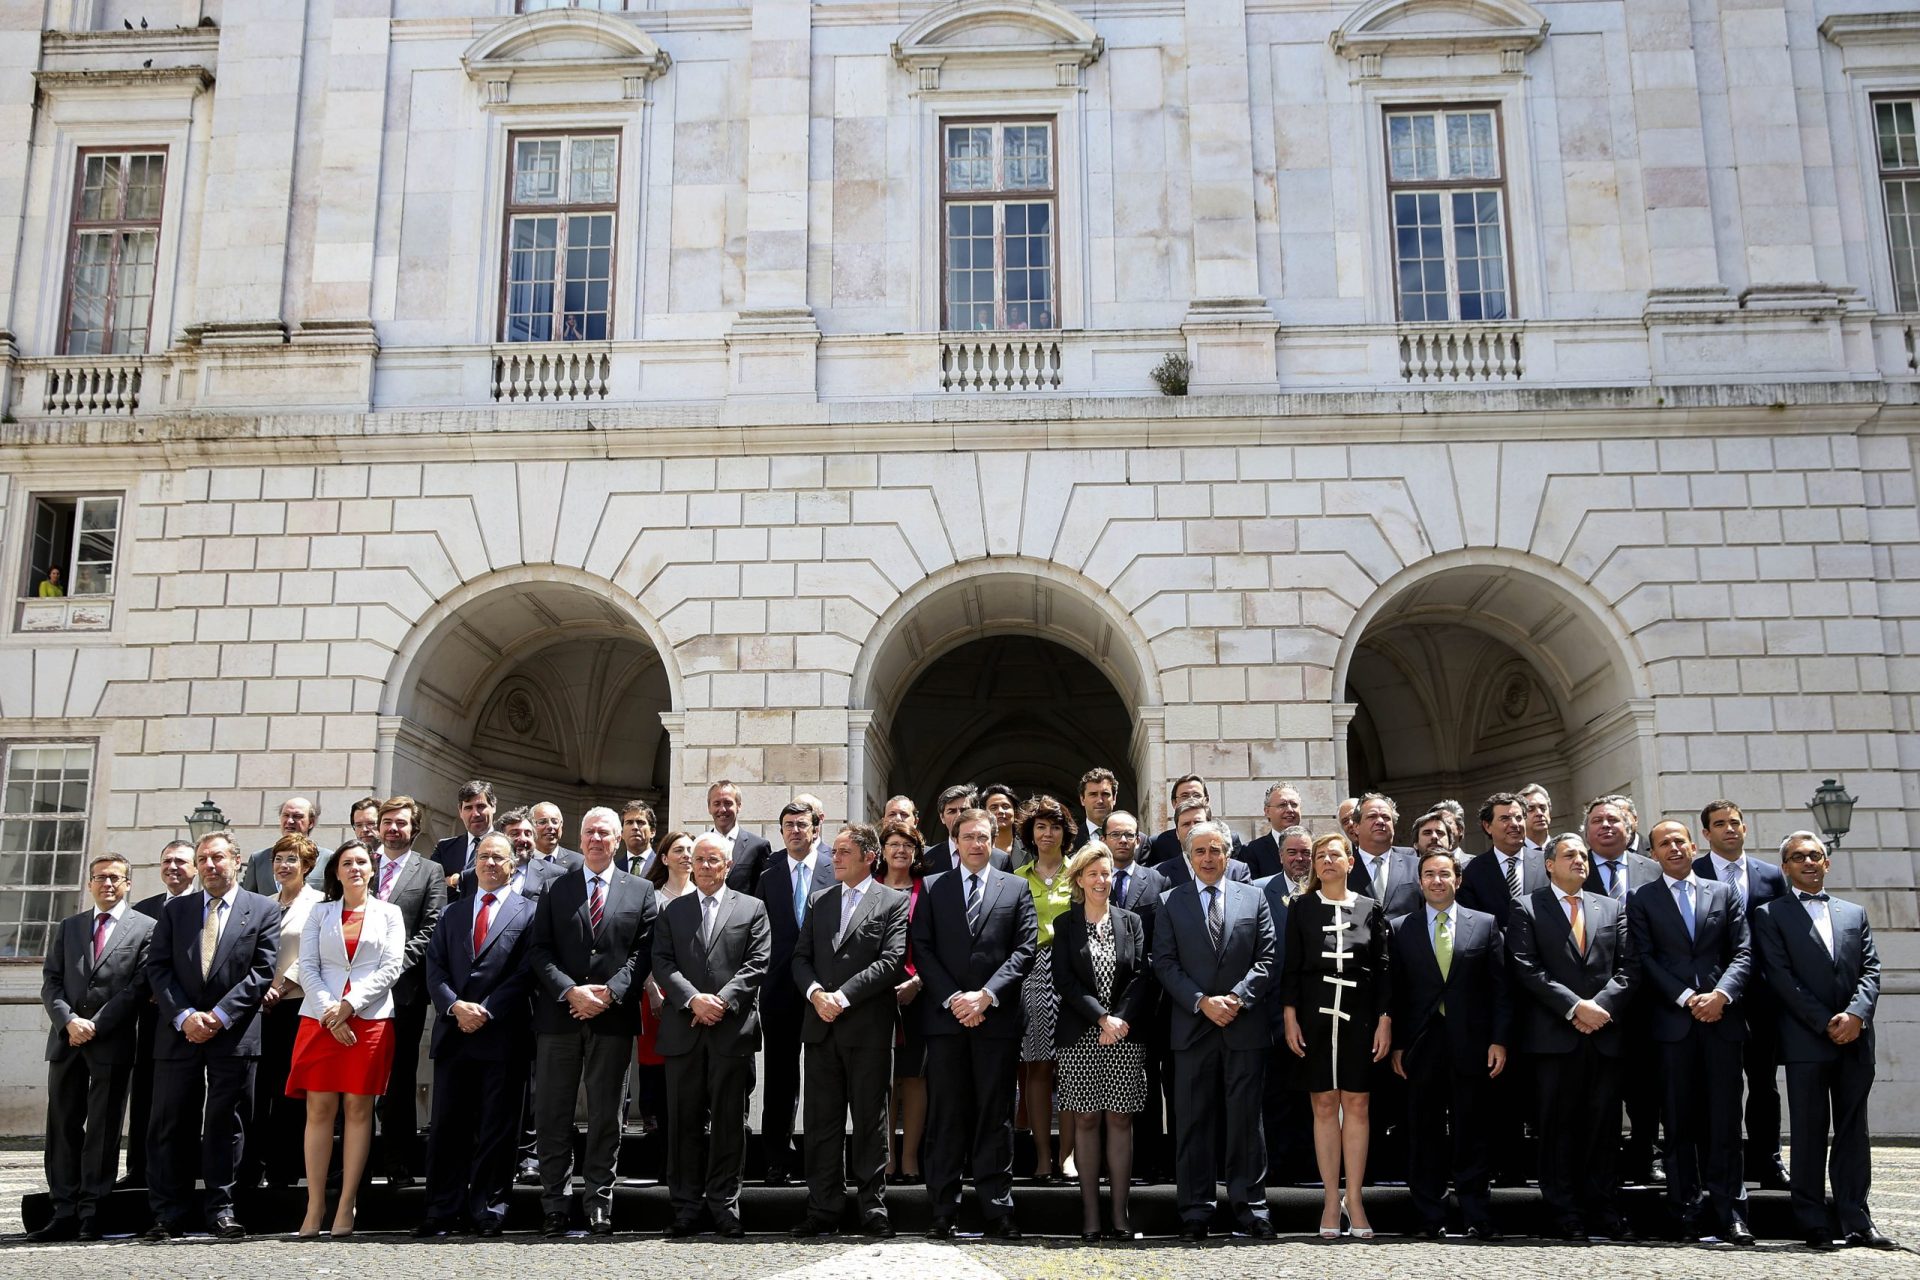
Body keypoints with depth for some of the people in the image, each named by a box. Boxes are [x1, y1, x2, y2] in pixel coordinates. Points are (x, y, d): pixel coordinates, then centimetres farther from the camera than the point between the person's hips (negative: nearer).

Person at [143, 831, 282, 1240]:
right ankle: (169, 1214, 10)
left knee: (225, 1124, 2)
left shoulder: (263, 910, 4)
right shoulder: (174, 910, 12)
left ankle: (221, 1209, 9)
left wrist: (218, 1016, -12)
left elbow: (263, 971, -3)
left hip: (234, 1033, -2)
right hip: (179, 1032, 2)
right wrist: (184, 1016, -10)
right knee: (171, 1125, 3)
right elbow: (157, 967, 4)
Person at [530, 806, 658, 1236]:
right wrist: (570, 991, -12)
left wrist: (610, 993, -12)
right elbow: (539, 950, 2)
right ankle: (554, 1205, 11)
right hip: (559, 1014, 1)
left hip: (613, 1016, -1)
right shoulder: (555, 889, 10)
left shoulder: (640, 891, 9)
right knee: (553, 1113, 3)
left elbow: (643, 951, 1)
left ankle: (600, 1204, 11)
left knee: (605, 1113, 5)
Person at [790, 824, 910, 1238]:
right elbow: (801, 957, 11)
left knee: (870, 1121, 2)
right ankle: (823, 1210, 13)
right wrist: (815, 993, -9)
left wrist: (844, 995, -15)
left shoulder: (893, 902, 1)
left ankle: (873, 1210, 10)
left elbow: (892, 960, -10)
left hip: (868, 1028, -4)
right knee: (822, 1121, 7)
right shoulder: (821, 902, 16)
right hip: (821, 1026, 4)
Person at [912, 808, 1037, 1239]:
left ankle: (997, 1210, 6)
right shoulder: (933, 887, 11)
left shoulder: (1016, 888, 10)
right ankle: (942, 1212, 7)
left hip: (997, 1017, 0)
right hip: (945, 1016, 0)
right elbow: (922, 949, 3)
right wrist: (953, 999, -9)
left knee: (996, 1117, 2)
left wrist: (985, 996, -9)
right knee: (944, 1118, 2)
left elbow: (1025, 949, 1)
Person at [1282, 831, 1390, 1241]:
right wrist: (1290, 1017, -3)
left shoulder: (1370, 909, 5)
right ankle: (1332, 1199, 9)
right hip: (1315, 1016, 0)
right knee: (1325, 1105, 2)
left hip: (1360, 1018, 0)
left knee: (1357, 1104, 1)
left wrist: (1385, 1020, -1)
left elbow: (1383, 969, 5)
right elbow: (1291, 967, 4)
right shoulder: (1301, 908, 5)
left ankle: (1354, 1198, 9)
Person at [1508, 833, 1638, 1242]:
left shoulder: (1612, 908, 17)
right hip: (1555, 1035, -3)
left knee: (1603, 1126, 4)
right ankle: (1565, 1215, 6)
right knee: (1559, 1126, 0)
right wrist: (1574, 1007, -12)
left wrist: (1600, 1005, -7)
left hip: (1606, 1034, 3)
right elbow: (1526, 968, -5)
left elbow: (1629, 966, 8)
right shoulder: (1527, 909, 5)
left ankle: (1604, 1213, 10)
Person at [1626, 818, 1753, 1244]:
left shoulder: (1724, 894, 15)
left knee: (1724, 1119, 0)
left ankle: (1729, 1213, 3)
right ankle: (1688, 1212, 5)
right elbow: (1645, 958, 0)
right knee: (1680, 1121, 1)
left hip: (1721, 1017, 1)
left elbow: (1743, 952, 7)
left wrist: (1721, 994, -10)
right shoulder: (1641, 900, 9)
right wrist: (1687, 998, -11)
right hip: (1672, 1021, -1)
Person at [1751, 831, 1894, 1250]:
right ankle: (1814, 1224, 4)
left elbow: (1871, 969, 8)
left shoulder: (1855, 913, 17)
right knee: (1808, 1133, 0)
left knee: (1853, 1131, 6)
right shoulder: (1770, 914, 4)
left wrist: (1856, 1015, -10)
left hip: (1854, 1039, 4)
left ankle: (1856, 1220, 10)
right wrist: (1825, 1023, -12)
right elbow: (1780, 976, -5)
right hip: (1806, 1040, -4)